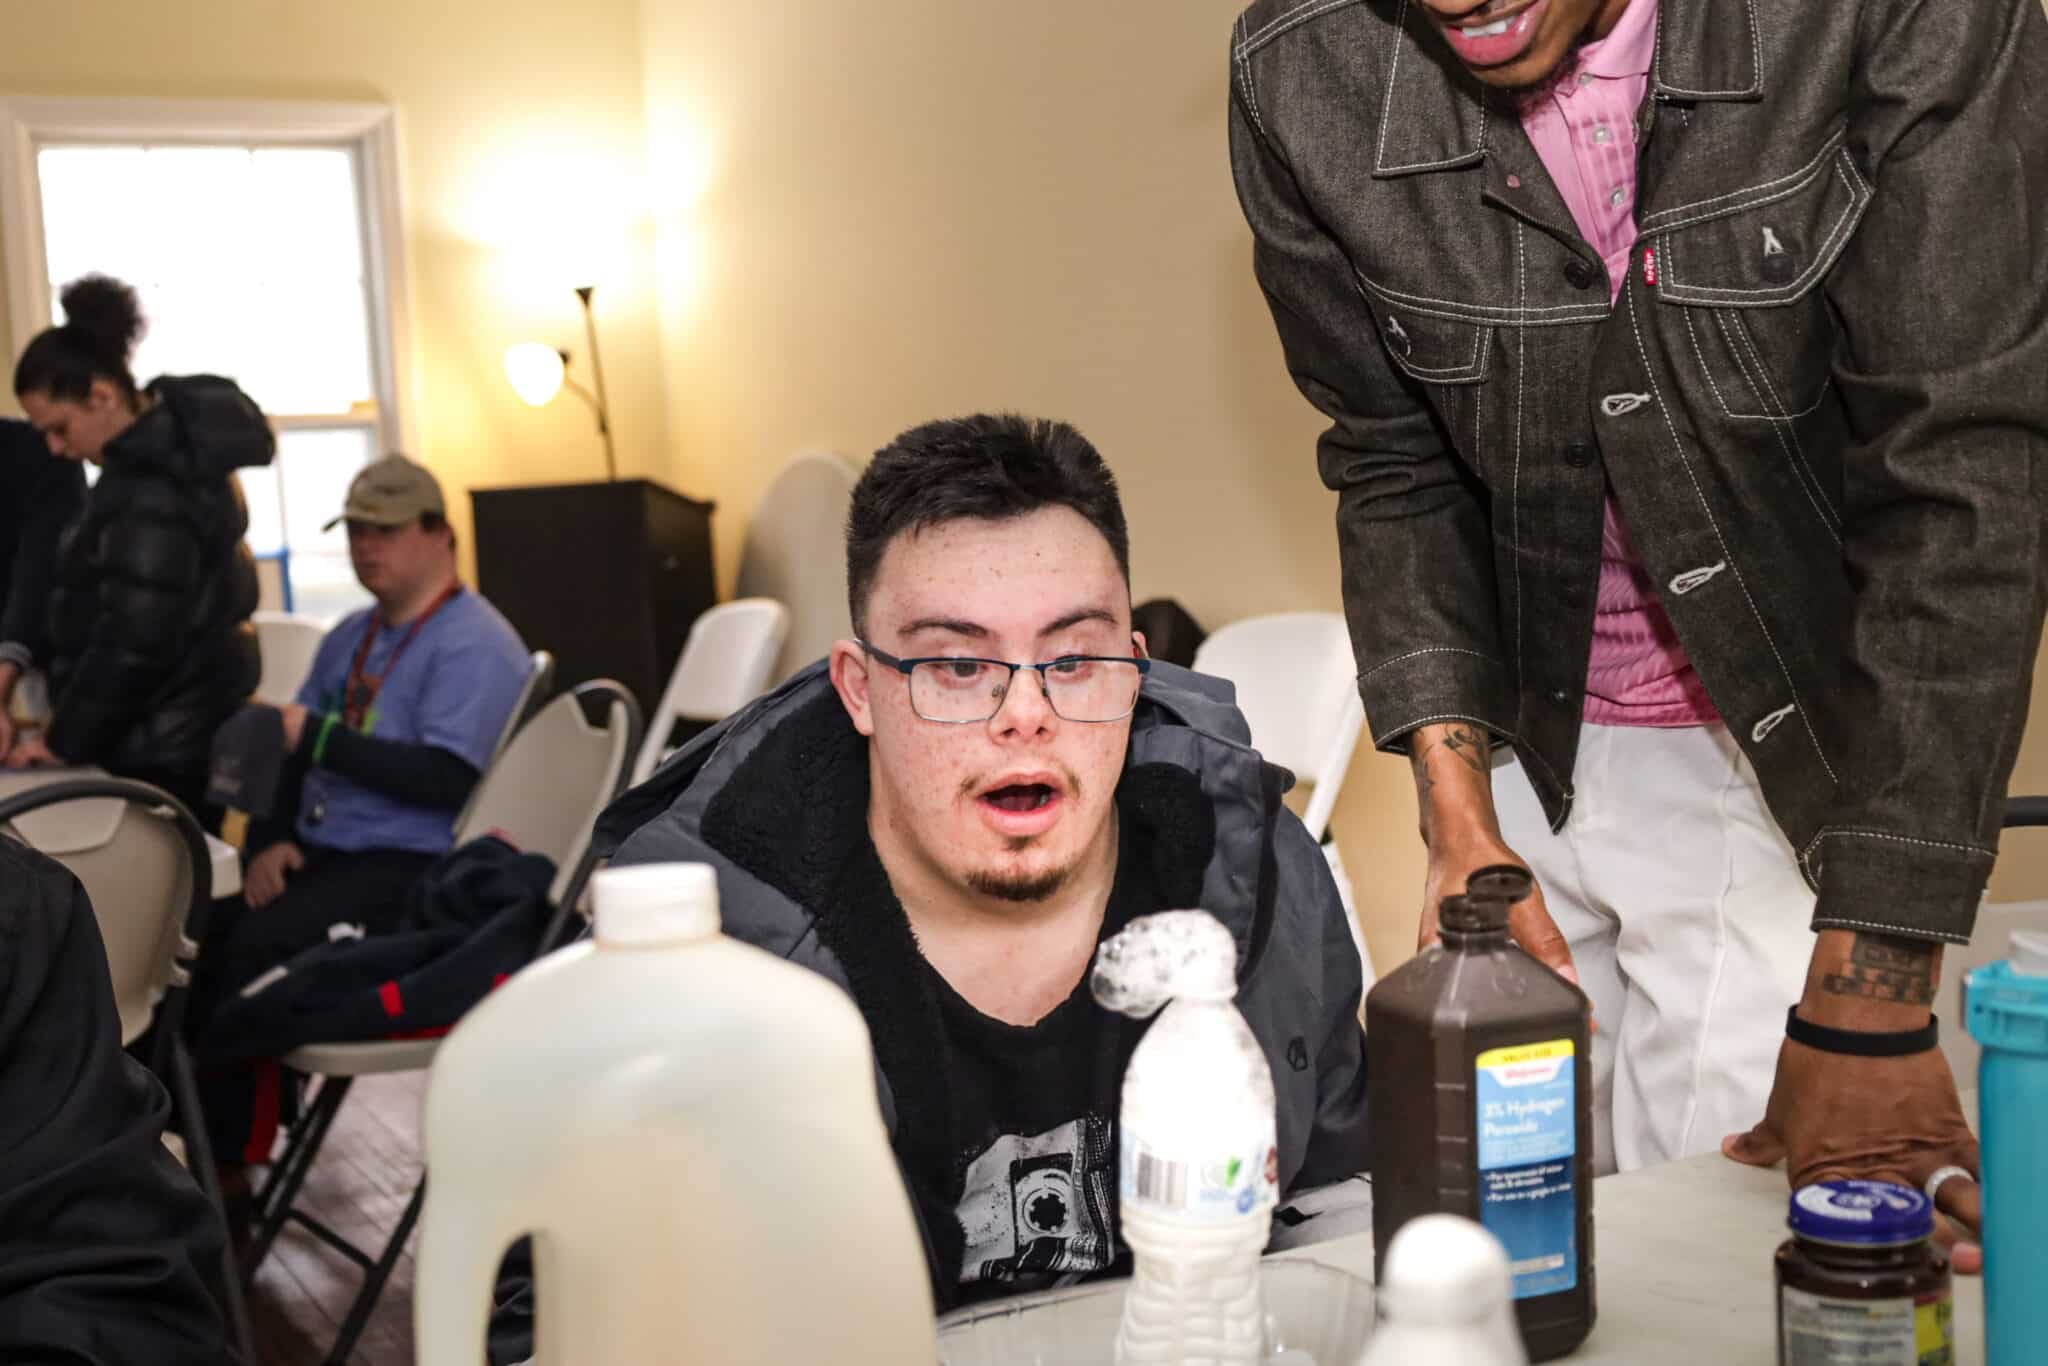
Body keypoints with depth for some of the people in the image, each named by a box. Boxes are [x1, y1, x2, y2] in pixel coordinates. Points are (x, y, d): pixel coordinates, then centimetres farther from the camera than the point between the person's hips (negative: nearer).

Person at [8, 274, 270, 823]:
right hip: (186, 728, 10)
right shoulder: (176, 450, 11)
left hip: (160, 747, -10)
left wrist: (64, 740, -11)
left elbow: (132, 641, -22)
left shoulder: (151, 489, -20)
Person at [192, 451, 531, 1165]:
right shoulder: (350, 637, 17)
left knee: (259, 946, -25)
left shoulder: (474, 646, -11)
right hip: (324, 854, 8)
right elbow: (293, 750, 16)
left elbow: (445, 781, -21)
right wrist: (270, 842, -2)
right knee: (207, 932, -13)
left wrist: (320, 738, -19)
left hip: (415, 870, -8)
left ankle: (233, 1160, -12)